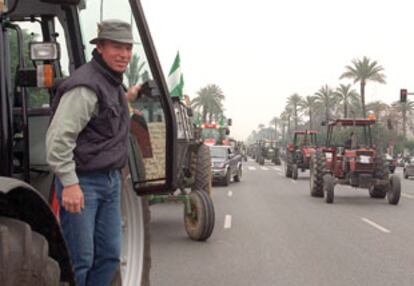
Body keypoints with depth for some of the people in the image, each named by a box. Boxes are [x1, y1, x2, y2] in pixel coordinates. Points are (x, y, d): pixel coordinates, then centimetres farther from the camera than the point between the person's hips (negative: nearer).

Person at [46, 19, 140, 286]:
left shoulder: (113, 83, 13)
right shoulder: (86, 86, -18)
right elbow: (58, 138, -23)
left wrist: (126, 99, 21)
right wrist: (69, 183, -25)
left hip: (111, 179, 9)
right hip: (82, 181, -9)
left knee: (109, 255, 13)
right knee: (80, 260, -3)